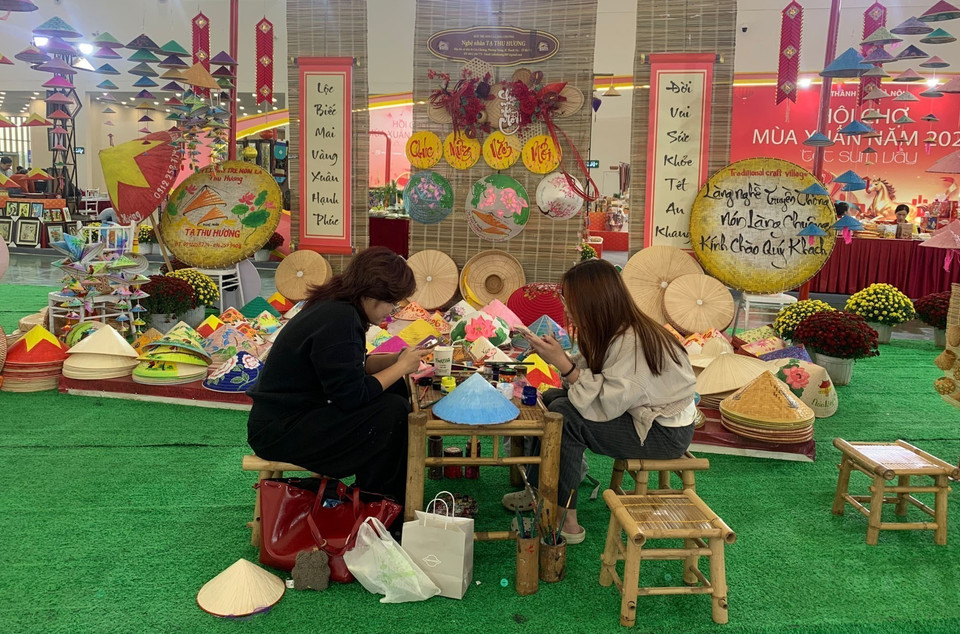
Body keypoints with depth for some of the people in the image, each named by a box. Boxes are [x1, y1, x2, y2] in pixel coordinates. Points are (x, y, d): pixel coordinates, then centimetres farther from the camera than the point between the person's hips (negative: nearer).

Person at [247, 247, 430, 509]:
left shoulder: (335, 307, 5)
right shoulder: (338, 321, -25)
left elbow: (354, 366, 15)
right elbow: (353, 396, -26)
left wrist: (398, 358, 1)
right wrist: (401, 367, -14)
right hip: (280, 432, -11)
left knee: (394, 390, 7)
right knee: (394, 411, -19)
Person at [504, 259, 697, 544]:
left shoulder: (633, 342, -29)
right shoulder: (610, 332, -2)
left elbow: (606, 404, -31)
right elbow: (591, 377, -2)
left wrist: (563, 363, -29)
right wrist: (555, 356, -13)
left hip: (666, 432, -10)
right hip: (638, 413, 10)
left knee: (564, 414, -23)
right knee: (551, 398, 4)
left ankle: (565, 520, -11)